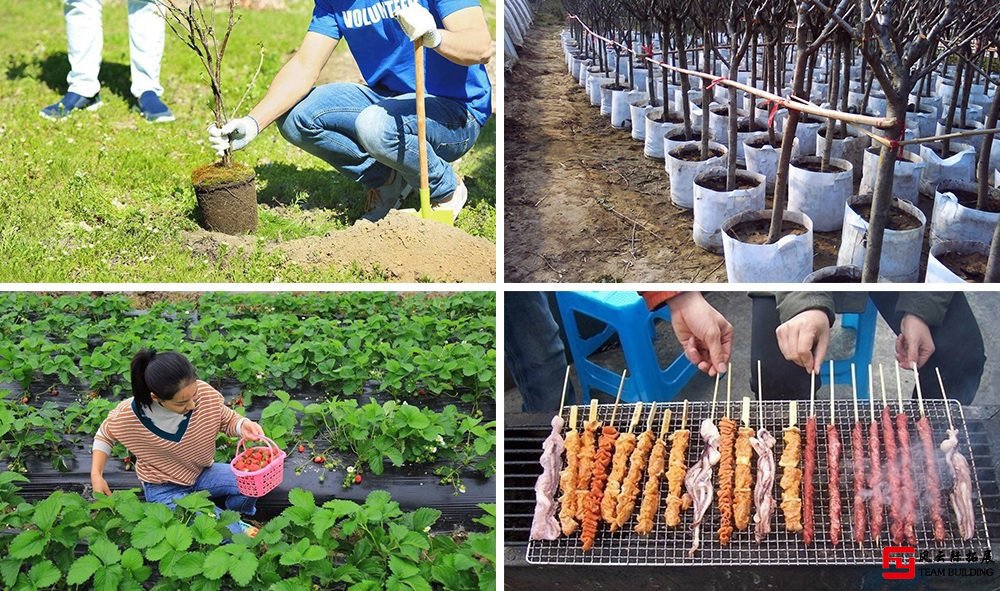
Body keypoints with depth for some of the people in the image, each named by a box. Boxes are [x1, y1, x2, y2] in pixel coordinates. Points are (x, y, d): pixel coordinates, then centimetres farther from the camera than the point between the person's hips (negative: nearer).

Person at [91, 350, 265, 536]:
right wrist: (96, 475, -11)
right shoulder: (128, 416, -26)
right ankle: (239, 531, 9)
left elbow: (227, 419, -8)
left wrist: (243, 425, -31)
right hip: (164, 489, -3)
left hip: (202, 473, 3)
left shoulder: (205, 394, -26)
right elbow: (105, 435, -2)